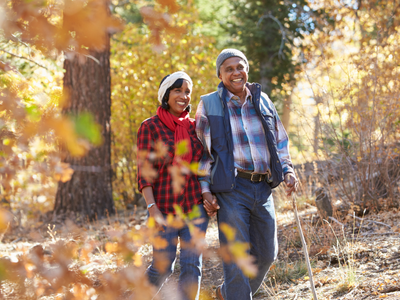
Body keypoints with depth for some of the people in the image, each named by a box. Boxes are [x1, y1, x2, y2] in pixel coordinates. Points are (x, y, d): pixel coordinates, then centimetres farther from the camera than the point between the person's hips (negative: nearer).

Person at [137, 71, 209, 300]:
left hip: (196, 206, 3)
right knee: (163, 267, 1)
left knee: (192, 265, -4)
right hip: (165, 208, -3)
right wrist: (153, 209, -17)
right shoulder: (150, 127, -3)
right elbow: (144, 172, -8)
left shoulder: (194, 127, 9)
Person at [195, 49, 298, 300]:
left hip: (263, 188, 5)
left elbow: (280, 140, 19)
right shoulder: (209, 105, 2)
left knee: (266, 254, 11)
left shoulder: (262, 100, 12)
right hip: (231, 188, -5)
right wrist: (205, 190, -4)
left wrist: (288, 170, 4)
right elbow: (202, 150, 3)